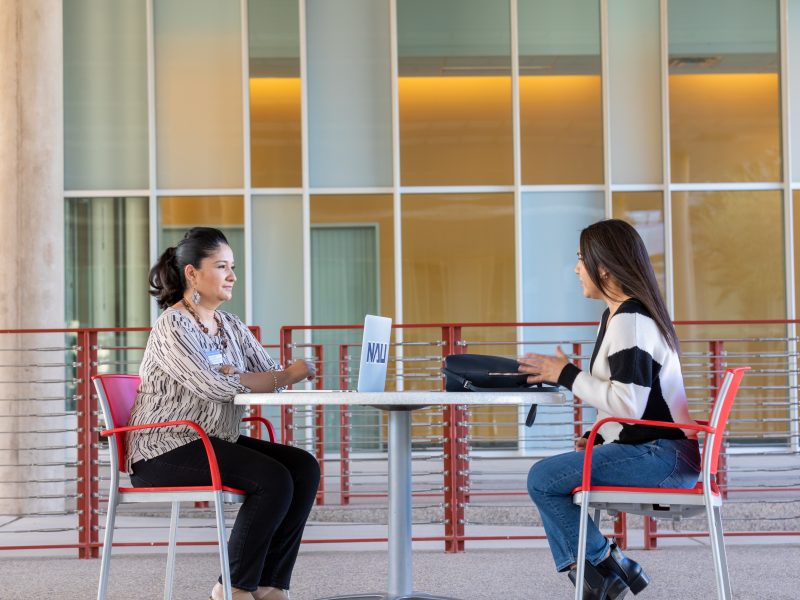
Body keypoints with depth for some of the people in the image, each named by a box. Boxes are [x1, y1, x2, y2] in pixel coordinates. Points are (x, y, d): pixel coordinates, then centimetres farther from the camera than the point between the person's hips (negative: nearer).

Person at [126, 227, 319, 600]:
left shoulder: (230, 325, 12)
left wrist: (236, 375, -17)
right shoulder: (171, 327, -13)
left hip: (216, 442, 8)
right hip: (165, 452, -8)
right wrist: (286, 376, -21)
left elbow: (270, 375, 4)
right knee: (274, 479, -25)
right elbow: (212, 386, -23)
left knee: (304, 468, -12)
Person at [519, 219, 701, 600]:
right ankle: (586, 569, 6)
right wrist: (598, 437, 11)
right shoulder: (622, 315, 18)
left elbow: (628, 403, -23)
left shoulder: (629, 320, -15)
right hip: (655, 453, 11)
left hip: (659, 456, -11)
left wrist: (567, 375, -14)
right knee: (548, 474, 10)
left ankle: (605, 565, -2)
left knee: (543, 479, -15)